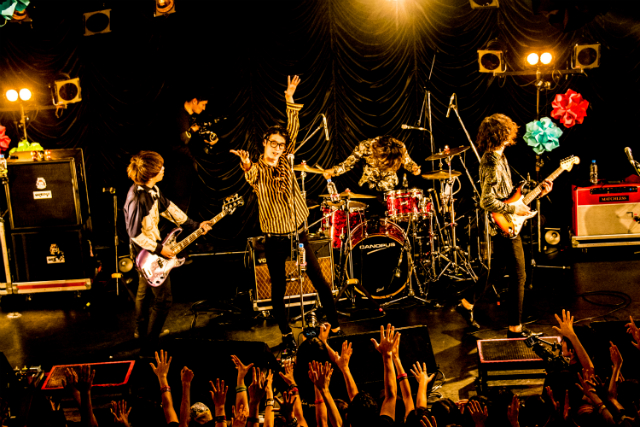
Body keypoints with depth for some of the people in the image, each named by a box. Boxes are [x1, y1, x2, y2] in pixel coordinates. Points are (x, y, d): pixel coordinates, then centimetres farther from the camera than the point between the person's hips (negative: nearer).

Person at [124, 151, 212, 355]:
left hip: (148, 250, 10)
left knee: (144, 291, 25)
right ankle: (149, 346, 10)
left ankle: (141, 331, 45)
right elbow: (134, 233, -26)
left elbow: (167, 208, 10)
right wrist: (159, 249, -20)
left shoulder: (151, 188, -2)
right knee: (163, 299, -2)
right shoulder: (137, 198, -30)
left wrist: (195, 225, 11)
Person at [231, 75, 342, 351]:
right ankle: (285, 333, 21)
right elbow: (252, 179, -30)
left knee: (319, 279, 5)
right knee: (279, 288, 5)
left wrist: (290, 100, -13)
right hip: (275, 239, -3)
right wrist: (246, 166, -54)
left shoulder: (284, 161, 6)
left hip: (298, 232, 3)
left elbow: (293, 131, -3)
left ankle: (334, 325, 16)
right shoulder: (257, 169, -6)